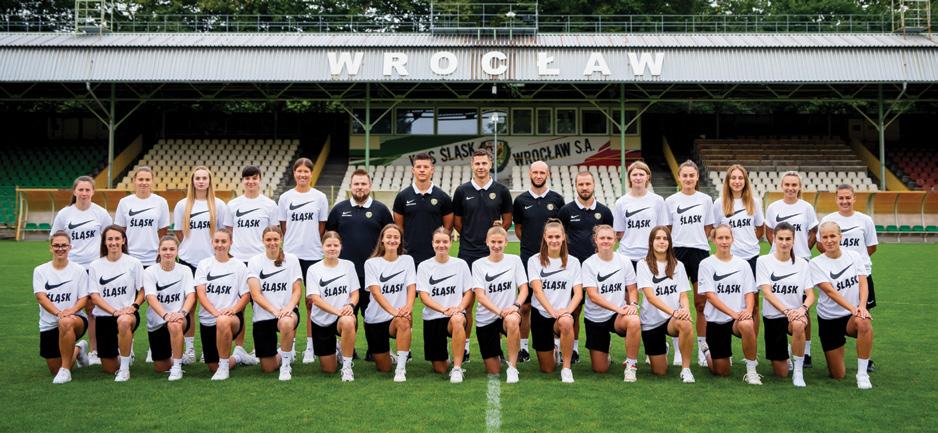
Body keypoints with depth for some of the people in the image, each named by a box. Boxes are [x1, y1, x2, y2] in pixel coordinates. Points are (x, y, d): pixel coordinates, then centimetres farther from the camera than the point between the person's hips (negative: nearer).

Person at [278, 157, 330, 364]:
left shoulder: (320, 197, 3)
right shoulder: (285, 197, 5)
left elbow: (322, 228, 7)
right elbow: (283, 228, 8)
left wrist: (311, 242, 4)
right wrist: (295, 241, 3)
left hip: (313, 254, -1)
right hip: (291, 254, 1)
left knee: (312, 302, 2)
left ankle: (310, 347, 9)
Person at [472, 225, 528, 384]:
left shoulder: (514, 260, 3)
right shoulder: (478, 265, 0)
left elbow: (524, 288, -1)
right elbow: (480, 295, -8)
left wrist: (516, 305, -22)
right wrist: (499, 311, -24)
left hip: (509, 313, -1)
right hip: (486, 319, 1)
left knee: (512, 320, -40)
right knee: (493, 372, 3)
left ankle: (512, 368, -26)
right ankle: (496, 351, 39)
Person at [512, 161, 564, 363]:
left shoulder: (556, 199, 5)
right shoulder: (521, 200, 7)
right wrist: (531, 244, 9)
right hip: (528, 258, 1)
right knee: (525, 305, 2)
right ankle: (523, 347, 12)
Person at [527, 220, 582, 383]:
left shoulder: (573, 262, 4)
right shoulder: (534, 261, 0)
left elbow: (578, 293, -4)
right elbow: (537, 290, -12)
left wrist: (568, 310, -24)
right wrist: (552, 311, -27)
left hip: (563, 314, 0)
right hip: (541, 314, 0)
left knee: (566, 322, -39)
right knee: (547, 369, 2)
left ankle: (566, 368, -21)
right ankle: (554, 349, 39)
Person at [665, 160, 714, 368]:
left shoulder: (705, 199, 7)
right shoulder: (671, 201, 4)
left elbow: (708, 227, 12)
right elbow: (667, 230, 8)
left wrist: (697, 241, 3)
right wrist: (682, 242, 0)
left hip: (700, 252, 1)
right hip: (677, 253, -1)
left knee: (701, 303, 4)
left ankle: (702, 349, 13)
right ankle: (677, 350, 9)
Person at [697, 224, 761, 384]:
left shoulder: (742, 264, 6)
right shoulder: (707, 264, -3)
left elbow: (749, 292, 2)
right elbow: (710, 295, -11)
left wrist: (748, 310, -20)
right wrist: (733, 313, -22)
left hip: (739, 317, 1)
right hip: (716, 319, -1)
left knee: (747, 325, -38)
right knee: (722, 372, 4)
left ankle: (751, 371, -20)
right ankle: (709, 353, 39)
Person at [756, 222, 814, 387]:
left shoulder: (802, 263, 4)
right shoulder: (764, 261, -4)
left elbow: (810, 294, -3)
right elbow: (767, 292, -13)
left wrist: (803, 308, -24)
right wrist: (786, 311, -26)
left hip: (796, 314, 1)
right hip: (773, 316, -1)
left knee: (798, 325, -40)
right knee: (781, 373, 1)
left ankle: (798, 370, -19)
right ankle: (785, 351, 38)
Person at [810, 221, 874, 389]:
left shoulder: (854, 256, 0)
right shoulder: (816, 263, -7)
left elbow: (863, 284, -9)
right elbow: (830, 291, -18)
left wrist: (862, 306, -27)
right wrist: (852, 308, -31)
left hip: (854, 315, 1)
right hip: (829, 318, -1)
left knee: (864, 323, -38)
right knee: (838, 375, 0)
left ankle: (862, 373, -23)